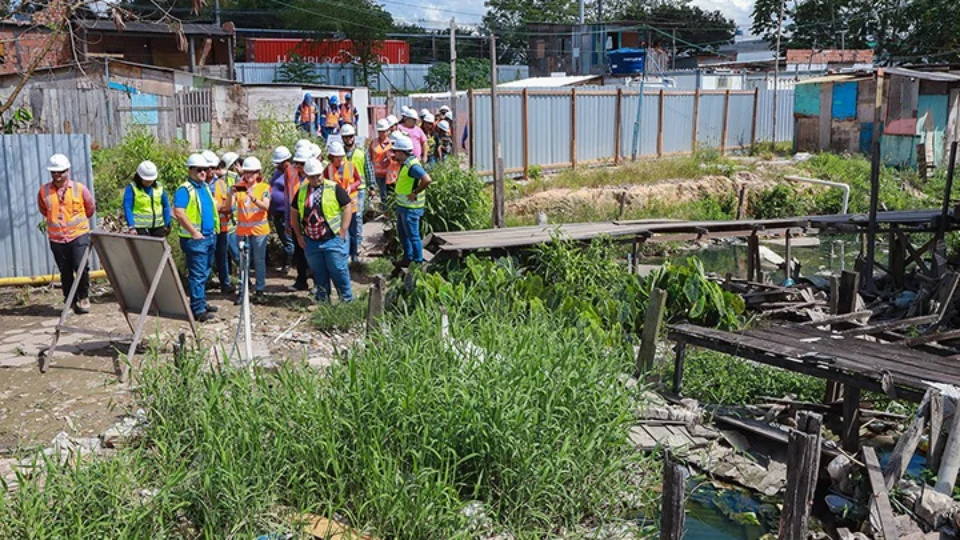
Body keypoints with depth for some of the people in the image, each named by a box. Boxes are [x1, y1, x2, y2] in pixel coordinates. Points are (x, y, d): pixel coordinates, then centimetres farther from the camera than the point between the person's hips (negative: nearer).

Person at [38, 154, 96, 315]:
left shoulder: (79, 188, -5)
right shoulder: (44, 191, -2)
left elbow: (91, 207, 11)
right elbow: (44, 211, 17)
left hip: (79, 235, -2)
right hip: (57, 238, 2)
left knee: (81, 267, -12)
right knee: (65, 272, 9)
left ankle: (83, 298, 7)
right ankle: (70, 301, 19)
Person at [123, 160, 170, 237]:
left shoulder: (159, 187, 8)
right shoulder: (132, 188, -5)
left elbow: (166, 206, 16)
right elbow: (127, 208, -9)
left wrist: (167, 224, 12)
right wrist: (131, 227, -18)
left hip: (158, 227, 5)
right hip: (140, 227, -5)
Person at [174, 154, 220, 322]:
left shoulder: (205, 186, 14)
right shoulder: (184, 189, -12)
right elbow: (179, 213, -22)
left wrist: (214, 229, 16)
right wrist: (194, 232, -20)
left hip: (210, 236, 9)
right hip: (195, 239, -9)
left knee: (204, 273, 16)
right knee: (197, 274, -7)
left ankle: (202, 303, 27)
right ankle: (198, 309, -4)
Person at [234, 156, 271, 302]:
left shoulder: (264, 187, -1)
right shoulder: (239, 187, 2)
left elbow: (266, 206, -16)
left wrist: (253, 198, -31)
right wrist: (231, 194, -28)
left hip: (259, 229, -1)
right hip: (243, 229, 1)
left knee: (259, 260, 6)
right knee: (244, 261, 5)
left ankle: (260, 289, 17)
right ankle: (242, 290, 9)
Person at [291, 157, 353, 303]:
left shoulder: (334, 188, -7)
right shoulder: (301, 191, 7)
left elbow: (347, 207, -5)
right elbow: (294, 212, 16)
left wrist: (343, 231, -9)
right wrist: (298, 235, 11)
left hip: (333, 240, -4)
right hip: (311, 241, 4)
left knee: (338, 271, -2)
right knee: (318, 273, 15)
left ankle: (347, 300, 12)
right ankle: (323, 300, 27)